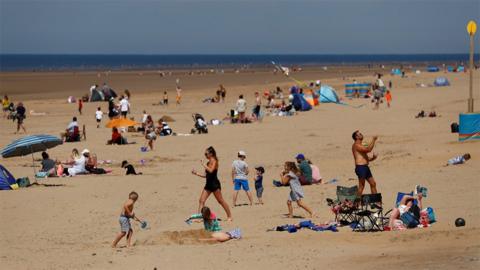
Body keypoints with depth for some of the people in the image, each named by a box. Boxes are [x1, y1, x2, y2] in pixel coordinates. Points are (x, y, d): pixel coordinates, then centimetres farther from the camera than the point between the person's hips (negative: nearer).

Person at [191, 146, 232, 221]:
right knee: (201, 201, -1)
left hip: (214, 184, -9)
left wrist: (203, 165, -17)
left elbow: (211, 170, -26)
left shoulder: (214, 161, -8)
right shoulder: (209, 162, 15)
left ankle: (229, 216, 8)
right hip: (208, 184, 9)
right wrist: (196, 173, 14)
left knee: (220, 200, -1)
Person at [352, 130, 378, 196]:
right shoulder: (356, 145, -9)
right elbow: (368, 149, -21)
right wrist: (373, 140, -12)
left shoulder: (360, 146, 23)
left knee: (373, 184, 11)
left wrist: (372, 158, 7)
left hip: (365, 167, 10)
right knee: (361, 186, -9)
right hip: (360, 167, -10)